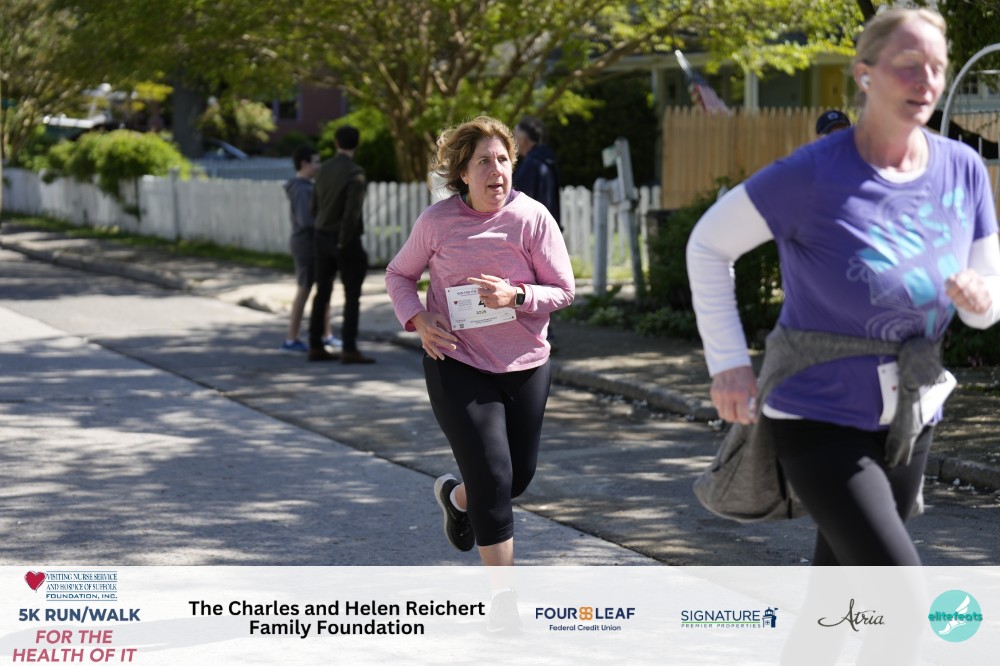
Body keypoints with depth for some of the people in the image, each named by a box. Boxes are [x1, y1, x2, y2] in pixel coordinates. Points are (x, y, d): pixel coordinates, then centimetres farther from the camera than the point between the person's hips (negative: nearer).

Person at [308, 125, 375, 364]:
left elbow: (314, 206, 10)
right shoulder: (355, 173, -18)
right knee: (352, 296, -3)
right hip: (346, 240, -7)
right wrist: (343, 242, -15)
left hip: (323, 237, 7)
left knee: (322, 293, 10)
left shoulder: (324, 169, 5)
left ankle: (315, 347, 12)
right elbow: (352, 211, -25)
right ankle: (349, 349, -7)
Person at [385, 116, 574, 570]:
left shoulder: (532, 217, -7)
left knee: (519, 477, 14)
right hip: (458, 365, -3)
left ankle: (455, 496, 50)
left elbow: (564, 290, -5)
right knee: (493, 480, -8)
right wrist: (418, 320, -10)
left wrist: (515, 296, -23)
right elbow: (399, 274, 8)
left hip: (525, 364, 3)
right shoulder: (437, 221, -7)